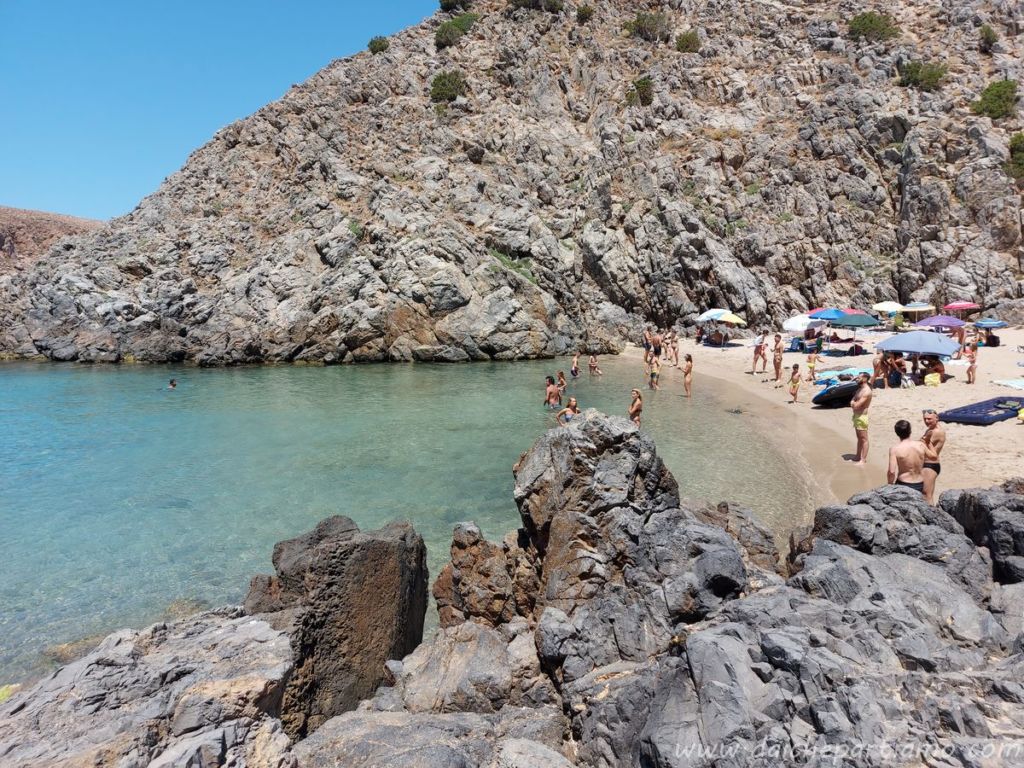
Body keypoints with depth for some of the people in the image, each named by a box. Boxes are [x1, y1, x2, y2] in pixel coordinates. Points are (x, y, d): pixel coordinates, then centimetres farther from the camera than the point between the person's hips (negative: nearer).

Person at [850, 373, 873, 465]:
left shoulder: (866, 391, -19)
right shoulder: (860, 389, 12)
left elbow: (857, 405, -25)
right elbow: (852, 402, 12)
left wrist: (854, 403, -4)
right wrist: (854, 403, -10)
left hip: (862, 416, -10)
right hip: (856, 415, 10)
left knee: (864, 439, -3)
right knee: (859, 437, 18)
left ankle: (863, 460, 1)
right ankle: (858, 456, 29)